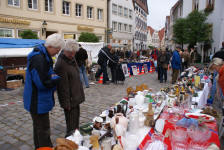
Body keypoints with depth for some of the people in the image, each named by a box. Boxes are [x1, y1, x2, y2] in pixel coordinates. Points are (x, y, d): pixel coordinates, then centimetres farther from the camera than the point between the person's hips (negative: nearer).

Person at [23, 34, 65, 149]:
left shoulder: (43, 55, 7)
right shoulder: (38, 59, -26)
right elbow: (42, 83, -30)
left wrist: (53, 77, -3)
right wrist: (56, 78, -14)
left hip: (39, 100, 10)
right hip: (38, 102, -10)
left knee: (39, 127, 24)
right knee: (43, 130, 3)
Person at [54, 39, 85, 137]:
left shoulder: (72, 58, 6)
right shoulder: (61, 64, -23)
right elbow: (63, 86, -22)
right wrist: (67, 103, -19)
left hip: (76, 96, 10)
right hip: (70, 99, -9)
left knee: (76, 117, 23)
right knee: (71, 125, 0)